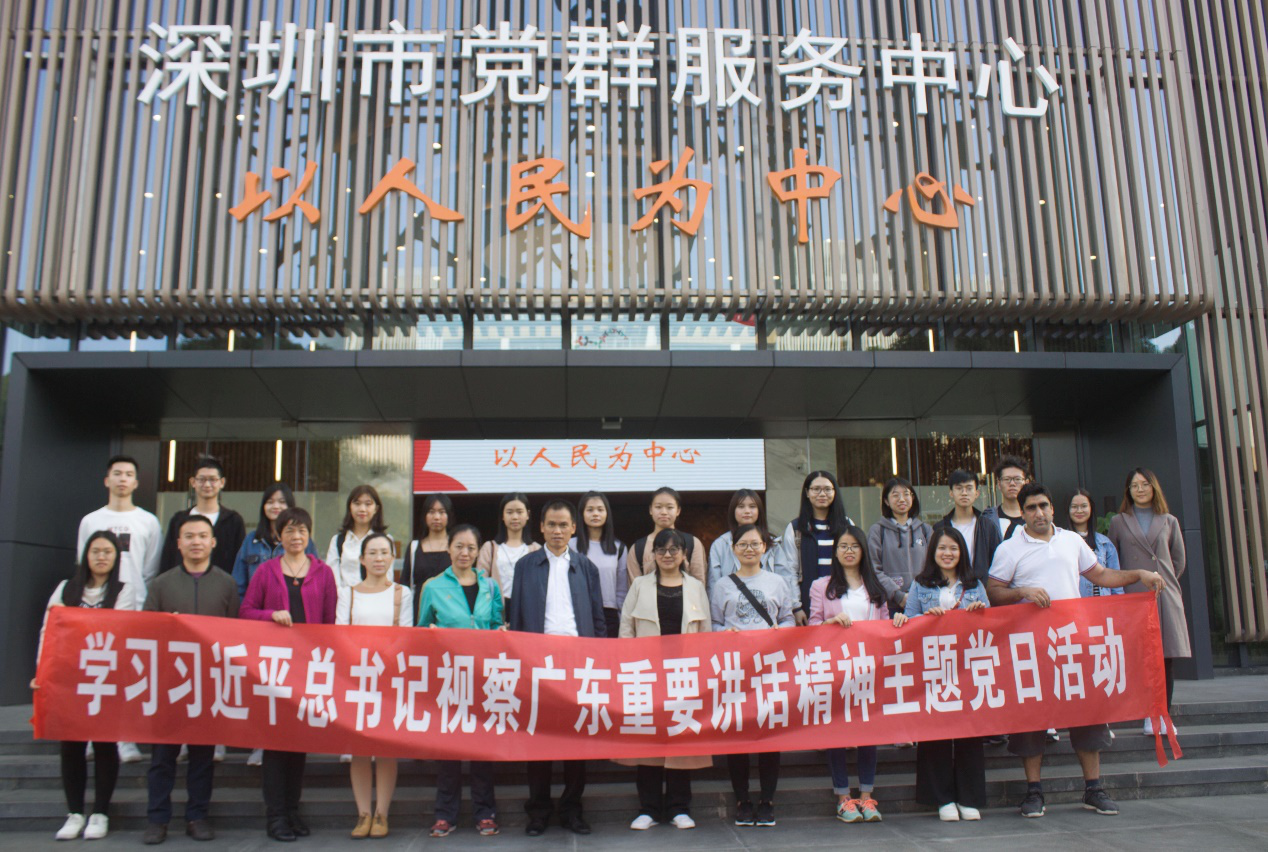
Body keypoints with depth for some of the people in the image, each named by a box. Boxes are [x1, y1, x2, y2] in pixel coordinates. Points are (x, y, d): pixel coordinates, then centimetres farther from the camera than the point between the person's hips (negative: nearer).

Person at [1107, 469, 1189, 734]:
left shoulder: (1169, 521, 12)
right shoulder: (1118, 522, 7)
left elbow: (1179, 560, 15)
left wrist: (1164, 581, 9)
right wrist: (1126, 584, 3)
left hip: (1165, 596, 2)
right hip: (1133, 597, -2)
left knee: (1167, 658, 0)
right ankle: (1149, 715, 2)